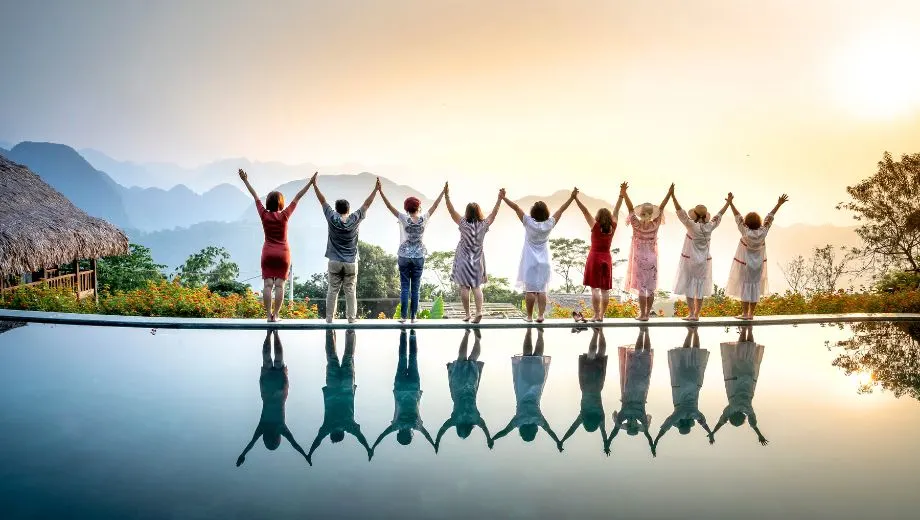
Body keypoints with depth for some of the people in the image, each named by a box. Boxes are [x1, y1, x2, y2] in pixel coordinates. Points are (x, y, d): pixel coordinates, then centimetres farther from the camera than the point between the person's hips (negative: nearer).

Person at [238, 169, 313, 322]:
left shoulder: (264, 215, -4)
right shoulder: (284, 215, -9)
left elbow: (255, 197, 5)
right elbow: (297, 198, -7)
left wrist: (245, 181, 15)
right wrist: (310, 183, -4)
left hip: (268, 253, 2)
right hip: (283, 253, -2)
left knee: (267, 285, 0)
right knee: (279, 285, -2)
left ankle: (268, 315, -3)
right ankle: (276, 315, -3)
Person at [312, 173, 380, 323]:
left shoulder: (332, 218, -5)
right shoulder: (355, 219, -5)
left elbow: (323, 201, 2)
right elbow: (366, 204, 2)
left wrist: (315, 185, 9)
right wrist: (376, 190, 9)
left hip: (334, 262, 0)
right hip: (351, 263, 0)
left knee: (333, 291, 4)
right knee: (350, 291, 3)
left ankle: (329, 318, 6)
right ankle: (351, 318, 3)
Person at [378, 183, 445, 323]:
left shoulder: (404, 219, -9)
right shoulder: (424, 219, -5)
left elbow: (390, 206, -10)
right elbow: (435, 205, 4)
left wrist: (381, 191, -10)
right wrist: (443, 192, 13)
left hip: (404, 256, -1)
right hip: (419, 257, 1)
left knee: (404, 287, 2)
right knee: (415, 288, 5)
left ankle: (403, 316, 1)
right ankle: (413, 317, 7)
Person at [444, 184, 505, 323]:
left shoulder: (463, 224, -12)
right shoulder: (483, 225, -5)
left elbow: (451, 211, -12)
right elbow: (494, 213, 5)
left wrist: (446, 195, -12)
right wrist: (500, 199, 11)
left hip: (464, 259, -3)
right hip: (477, 259, 3)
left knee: (464, 288, 2)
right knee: (477, 287, 9)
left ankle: (467, 314, 2)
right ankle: (479, 311, -7)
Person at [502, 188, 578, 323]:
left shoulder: (529, 223, -13)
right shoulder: (549, 224, -7)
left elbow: (516, 207, -11)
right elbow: (561, 210, 1)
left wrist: (503, 197, -7)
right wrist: (572, 197, 9)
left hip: (530, 262, -2)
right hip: (544, 263, 2)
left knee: (530, 290, 1)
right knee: (542, 290, 5)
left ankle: (529, 316, 5)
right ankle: (540, 315, 1)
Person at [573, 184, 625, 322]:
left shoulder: (595, 226, -9)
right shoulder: (612, 228, 0)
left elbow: (585, 211, -11)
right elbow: (616, 211, 8)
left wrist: (576, 198, -12)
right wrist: (621, 195, 11)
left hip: (594, 257, -4)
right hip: (607, 258, 4)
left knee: (594, 288, -4)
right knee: (605, 289, 5)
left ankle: (596, 315, -8)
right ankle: (602, 315, 7)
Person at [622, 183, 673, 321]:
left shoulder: (637, 225, -13)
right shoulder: (655, 225, -7)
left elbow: (631, 209, -15)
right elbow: (661, 208, -2)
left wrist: (624, 193, -16)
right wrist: (670, 193, -1)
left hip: (639, 259, -3)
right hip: (652, 259, 3)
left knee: (641, 288, 1)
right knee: (651, 288, 8)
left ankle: (642, 315, 2)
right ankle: (647, 314, 12)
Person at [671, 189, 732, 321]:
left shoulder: (692, 226, -18)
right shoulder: (710, 226, -5)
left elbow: (680, 212, -21)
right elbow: (719, 215, 10)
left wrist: (673, 196, -22)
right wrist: (728, 202, 23)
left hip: (689, 260, -4)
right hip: (704, 262, 4)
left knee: (689, 286, 4)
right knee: (700, 288, 9)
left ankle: (691, 313, 2)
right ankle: (696, 314, 13)